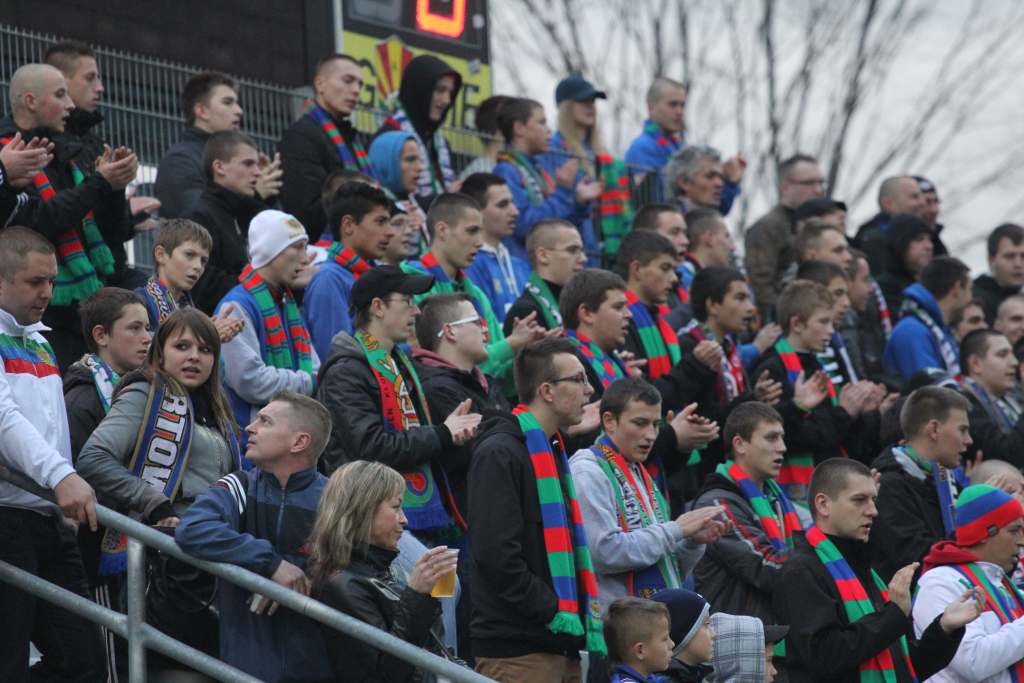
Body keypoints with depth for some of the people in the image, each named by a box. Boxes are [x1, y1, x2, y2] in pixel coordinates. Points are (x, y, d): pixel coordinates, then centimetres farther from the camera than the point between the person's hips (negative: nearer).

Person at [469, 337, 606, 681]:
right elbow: (495, 553, -19)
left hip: (562, 644, 9)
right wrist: (552, 610, -17)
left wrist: (584, 612, 11)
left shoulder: (552, 451, 21)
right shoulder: (500, 453, -11)